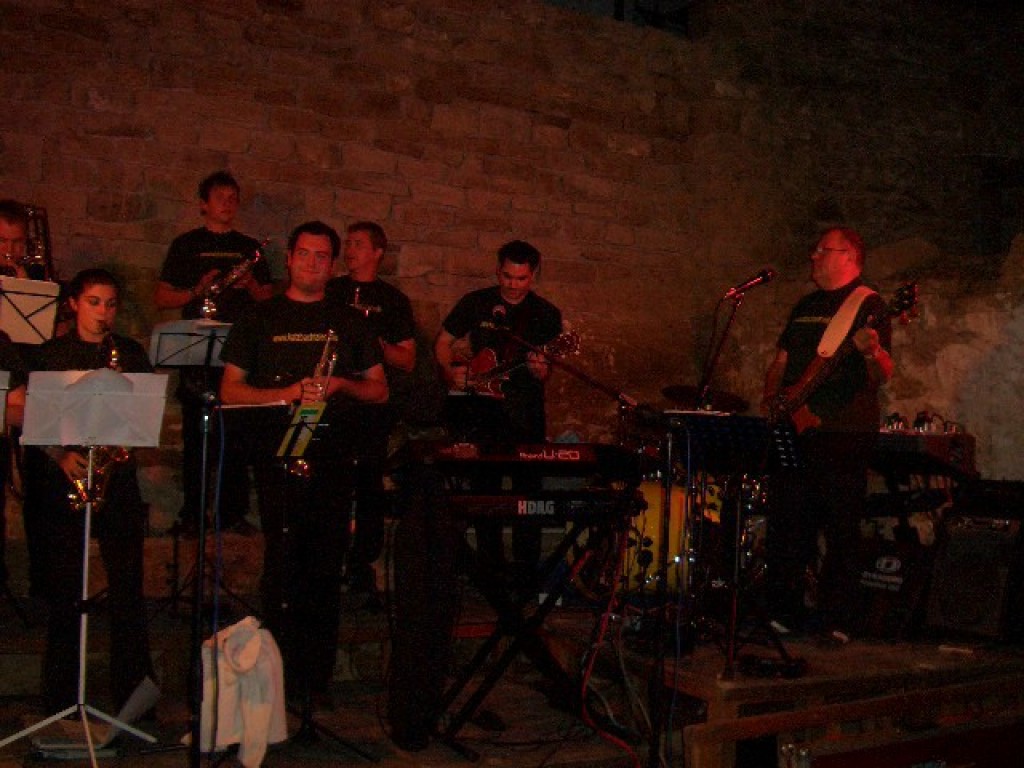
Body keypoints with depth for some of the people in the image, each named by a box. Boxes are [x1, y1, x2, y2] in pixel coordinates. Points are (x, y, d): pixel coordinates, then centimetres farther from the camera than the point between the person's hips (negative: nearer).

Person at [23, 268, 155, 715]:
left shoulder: (131, 353, 10)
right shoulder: (49, 355, 7)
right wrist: (60, 455, -12)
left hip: (117, 478, 1)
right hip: (62, 478, 0)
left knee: (127, 589, -1)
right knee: (64, 590, 4)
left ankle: (133, 694, 9)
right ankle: (59, 697, 16)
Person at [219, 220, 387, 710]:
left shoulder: (349, 322, 15)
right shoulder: (260, 319, 10)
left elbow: (379, 390, 14)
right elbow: (231, 391, 4)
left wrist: (341, 384, -7)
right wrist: (288, 393, -11)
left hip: (333, 454, 2)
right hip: (278, 453, -1)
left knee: (326, 568, 2)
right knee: (283, 563, -5)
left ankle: (318, 678, 11)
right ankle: (280, 674, 6)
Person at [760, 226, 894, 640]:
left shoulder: (868, 305, -2)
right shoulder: (805, 306, 19)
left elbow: (882, 377, -10)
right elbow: (781, 361, 25)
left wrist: (871, 351, -31)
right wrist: (771, 395, 6)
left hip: (844, 434, -6)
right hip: (794, 429, 7)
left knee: (841, 529, -2)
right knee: (786, 523, 7)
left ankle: (836, 619, 6)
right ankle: (784, 610, 17)